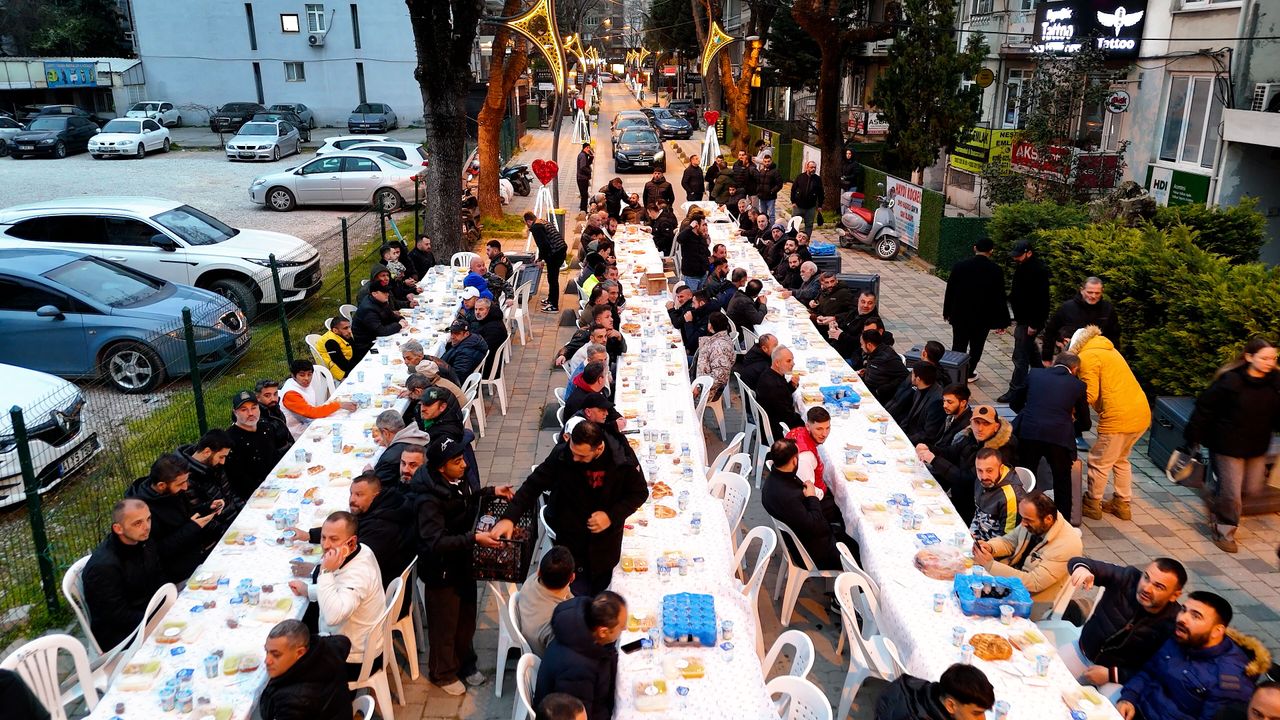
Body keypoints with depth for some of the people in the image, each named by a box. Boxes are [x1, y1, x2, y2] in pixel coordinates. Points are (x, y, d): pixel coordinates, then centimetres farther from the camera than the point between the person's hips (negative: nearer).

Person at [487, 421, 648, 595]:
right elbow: (534, 484, -12)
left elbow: (640, 492, -8)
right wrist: (509, 517, -22)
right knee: (578, 594, 3)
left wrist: (612, 516, -21)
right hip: (570, 537, -1)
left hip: (606, 541, 1)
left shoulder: (623, 456, -22)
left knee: (601, 587, 22)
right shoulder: (561, 454, -22)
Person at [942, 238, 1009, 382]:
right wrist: (1002, 320, 0)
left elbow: (950, 291, -1)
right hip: (983, 317, -1)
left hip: (960, 315, 1)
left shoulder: (960, 266, -8)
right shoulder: (995, 270, -11)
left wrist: (947, 311, 10)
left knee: (958, 345, 12)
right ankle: (969, 373, 21)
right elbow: (1000, 297, -8)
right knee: (976, 347, 14)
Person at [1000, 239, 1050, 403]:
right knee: (1030, 350, 24)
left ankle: (1016, 389, 0)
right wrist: (1017, 316, 19)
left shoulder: (1038, 271, -21)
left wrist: (1034, 324, -24)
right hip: (1022, 318, 10)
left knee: (1020, 356, -6)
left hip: (1030, 320, -10)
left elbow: (1040, 299, -24)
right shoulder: (1023, 267, 9)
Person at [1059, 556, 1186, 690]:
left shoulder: (1173, 623, -19)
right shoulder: (1128, 577, -15)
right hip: (1082, 652, 2)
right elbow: (1077, 563, -19)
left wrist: (1111, 674, -20)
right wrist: (1082, 568, -43)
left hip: (1120, 677, -2)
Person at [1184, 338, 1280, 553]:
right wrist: (1193, 436, -11)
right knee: (1231, 492, 2)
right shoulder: (1230, 381, -20)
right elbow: (1205, 408, -14)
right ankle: (1224, 530, 24)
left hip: (1257, 446, 5)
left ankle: (1216, 501, 44)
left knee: (1252, 488, 17)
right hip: (1228, 444, -5)